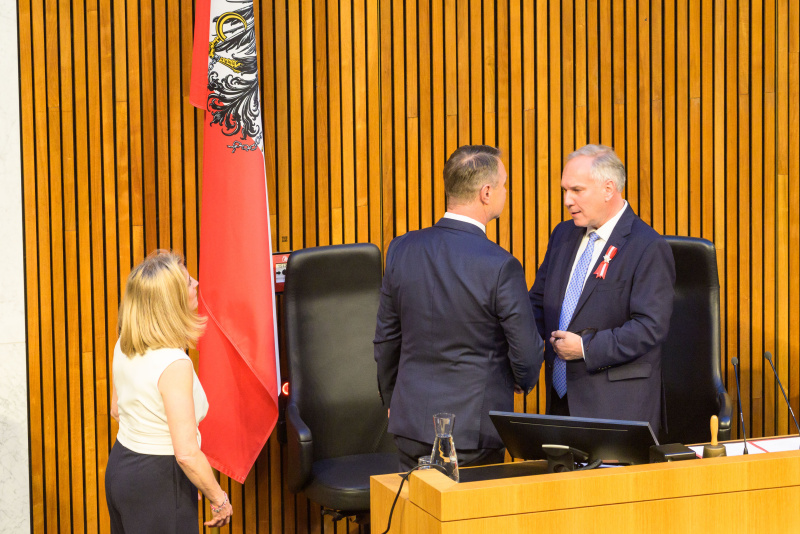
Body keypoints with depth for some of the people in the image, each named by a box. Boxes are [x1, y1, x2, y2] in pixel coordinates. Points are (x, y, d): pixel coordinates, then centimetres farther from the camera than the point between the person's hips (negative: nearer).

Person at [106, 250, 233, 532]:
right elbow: (187, 454, -26)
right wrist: (219, 499, -13)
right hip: (159, 482, -8)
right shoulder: (174, 365, -26)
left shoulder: (124, 347, -1)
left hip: (119, 466, 9)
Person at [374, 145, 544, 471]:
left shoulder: (401, 250, -3)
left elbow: (386, 339, 8)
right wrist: (522, 382, 12)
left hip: (411, 424, 5)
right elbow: (527, 354, -11)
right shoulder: (500, 267, -18)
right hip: (473, 432, -5)